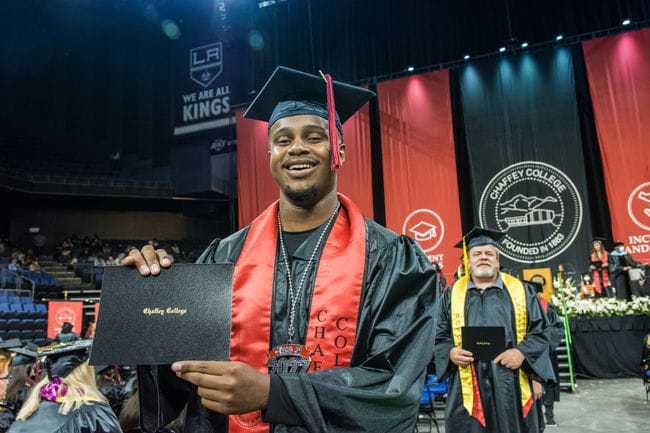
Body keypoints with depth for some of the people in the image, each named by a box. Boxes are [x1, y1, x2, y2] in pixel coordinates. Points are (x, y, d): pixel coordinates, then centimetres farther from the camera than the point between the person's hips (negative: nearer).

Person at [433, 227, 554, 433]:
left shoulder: (521, 291, 9)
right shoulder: (452, 295, 9)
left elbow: (539, 332, 7)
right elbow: (439, 337, 10)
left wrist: (522, 352, -11)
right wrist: (450, 352, -10)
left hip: (511, 385, 1)